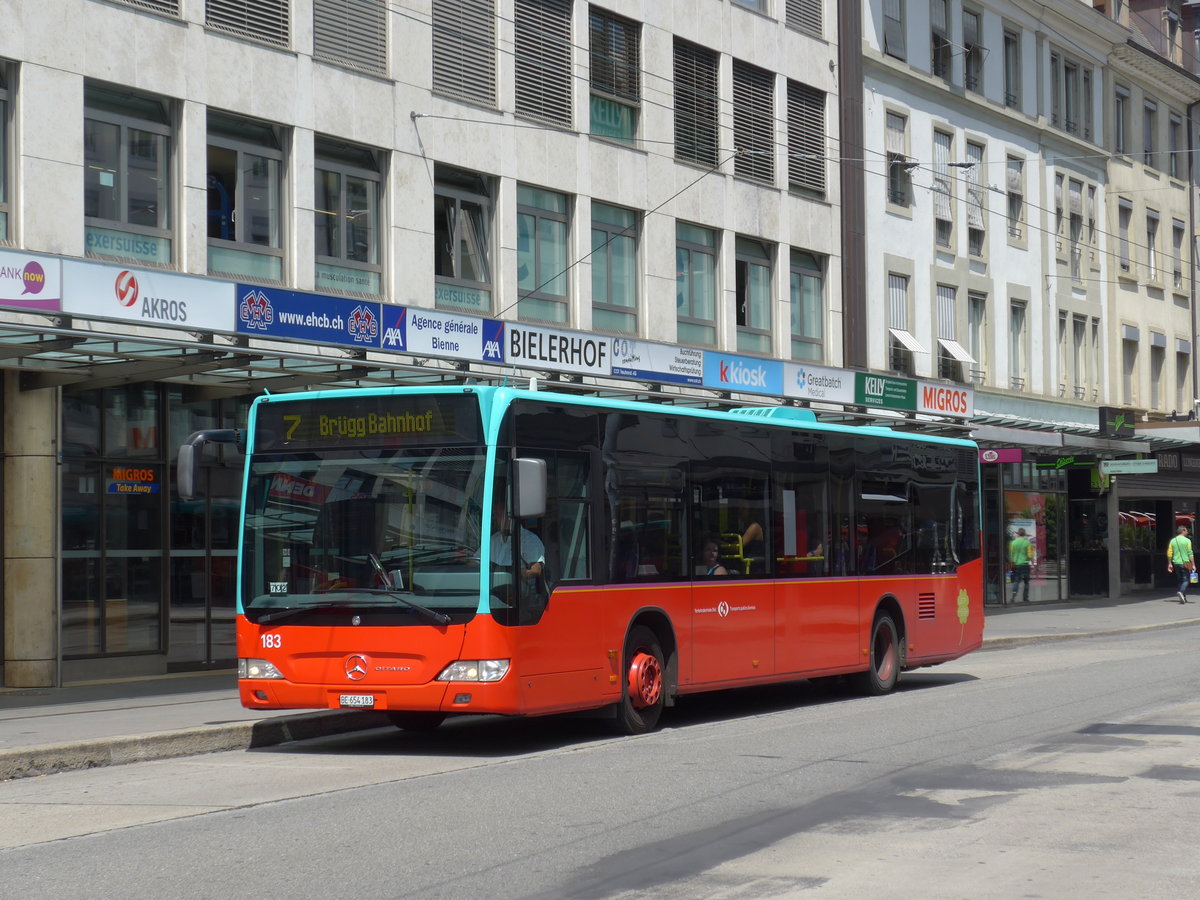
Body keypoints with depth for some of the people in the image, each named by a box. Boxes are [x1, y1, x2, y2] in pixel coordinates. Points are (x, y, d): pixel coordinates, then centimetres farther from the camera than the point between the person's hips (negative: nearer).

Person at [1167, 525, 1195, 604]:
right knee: (1186, 579, -1)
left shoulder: (1173, 541, 6)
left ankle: (1183, 597, 14)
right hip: (1185, 563, -5)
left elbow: (1169, 553, 5)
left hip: (1176, 563, 5)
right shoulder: (1187, 540, -6)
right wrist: (1193, 565, -7)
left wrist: (1170, 564, 11)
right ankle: (1181, 591, -27)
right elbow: (1190, 554, -9)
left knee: (1179, 580, 13)